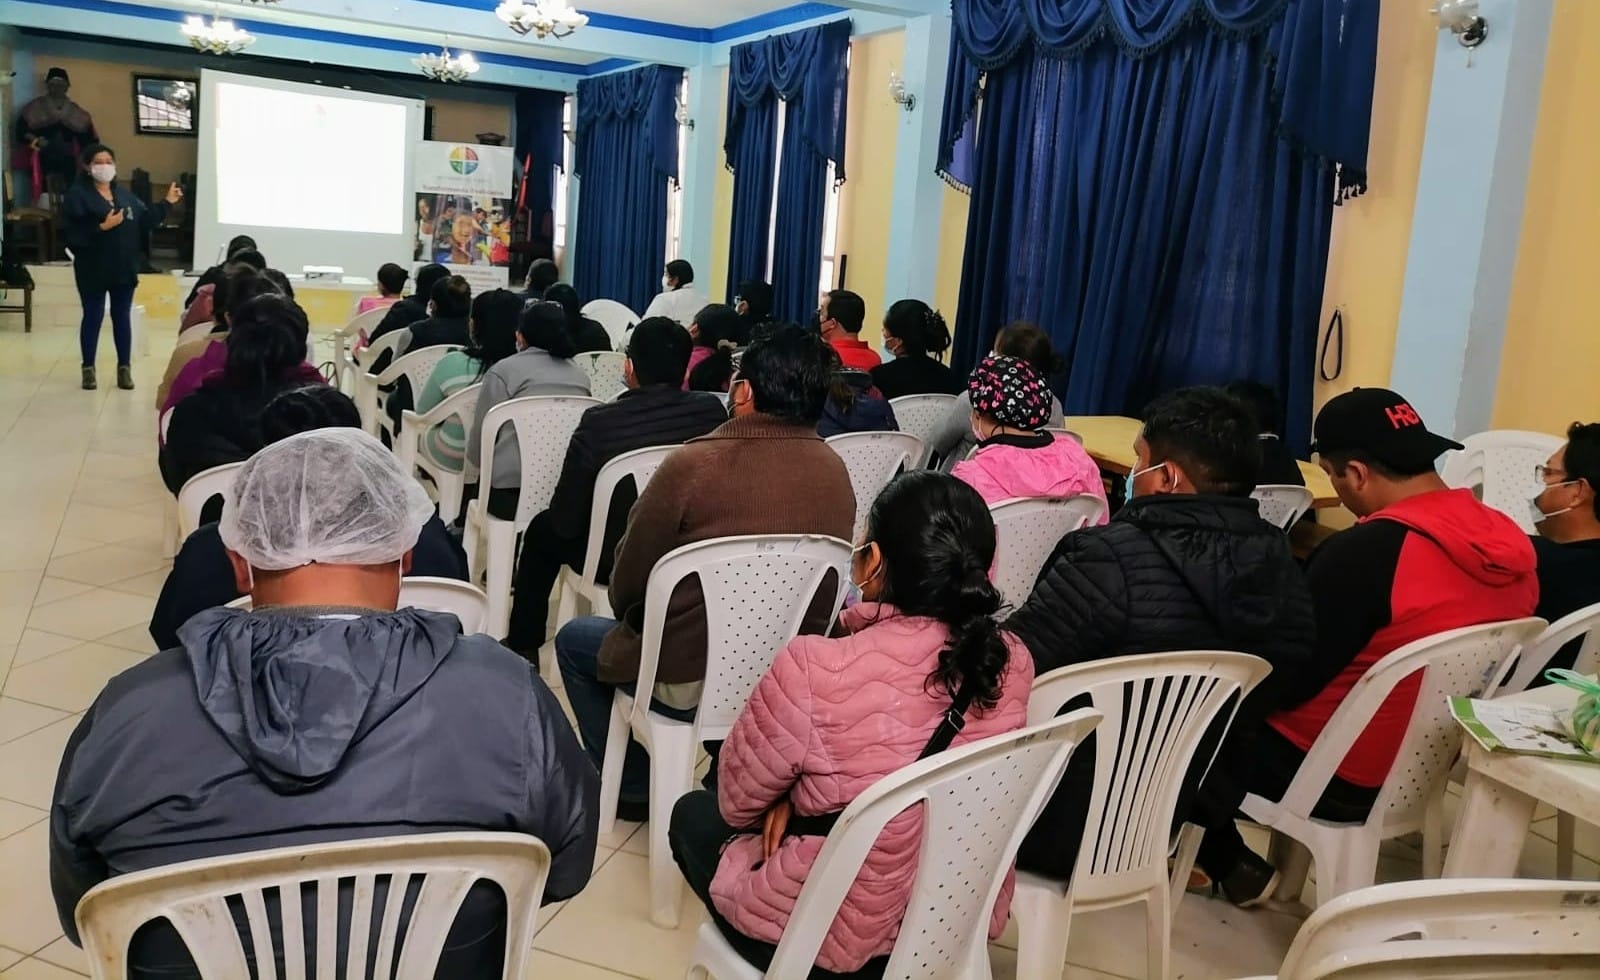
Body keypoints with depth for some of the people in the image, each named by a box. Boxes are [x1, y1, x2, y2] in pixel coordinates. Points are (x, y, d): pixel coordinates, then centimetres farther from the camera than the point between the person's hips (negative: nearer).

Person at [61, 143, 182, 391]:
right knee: (93, 317, 4)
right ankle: (88, 369, 14)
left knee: (123, 317, 8)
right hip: (93, 269, -4)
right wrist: (101, 227, -24)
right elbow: (71, 232, -16)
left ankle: (124, 369, 16)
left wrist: (167, 203, 5)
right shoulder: (77, 194, -7)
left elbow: (144, 220, 7)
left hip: (124, 268, 4)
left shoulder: (125, 194, 10)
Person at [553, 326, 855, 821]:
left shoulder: (693, 465, -22)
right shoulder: (835, 472, -6)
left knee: (574, 640, 22)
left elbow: (626, 586, -8)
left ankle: (635, 789, 26)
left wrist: (631, 619, 14)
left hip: (688, 679, -6)